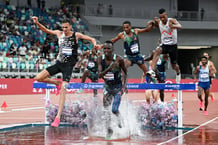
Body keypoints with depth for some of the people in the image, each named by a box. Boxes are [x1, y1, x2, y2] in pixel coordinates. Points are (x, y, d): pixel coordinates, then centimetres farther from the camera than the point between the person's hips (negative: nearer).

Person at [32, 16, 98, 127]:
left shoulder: (76, 35, -3)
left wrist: (94, 43, -22)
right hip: (59, 63, 4)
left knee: (63, 89, -15)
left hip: (68, 65, -4)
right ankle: (57, 83, 20)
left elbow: (91, 39, 0)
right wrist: (37, 23, -9)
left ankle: (58, 117, -16)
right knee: (38, 78, -8)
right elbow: (46, 30, 8)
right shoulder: (59, 34, 4)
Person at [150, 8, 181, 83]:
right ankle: (152, 70, -44)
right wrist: (155, 22, -7)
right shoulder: (158, 22, -3)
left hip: (173, 46, -2)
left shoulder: (172, 20, -17)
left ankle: (178, 73, 45)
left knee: (174, 66, 9)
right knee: (157, 51, -34)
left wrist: (173, 26, -58)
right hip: (164, 45, 2)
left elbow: (180, 26, -35)